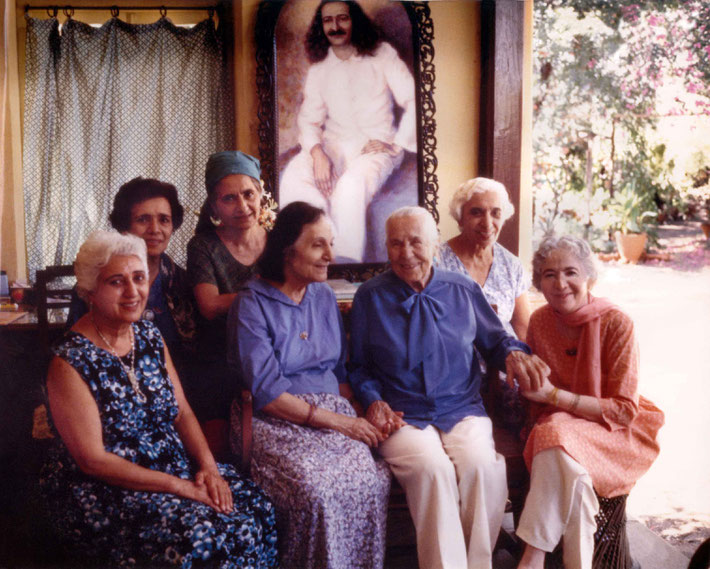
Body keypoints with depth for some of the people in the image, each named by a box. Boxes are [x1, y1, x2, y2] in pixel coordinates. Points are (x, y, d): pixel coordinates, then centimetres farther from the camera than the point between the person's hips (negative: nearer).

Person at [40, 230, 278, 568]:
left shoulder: (149, 335, 6)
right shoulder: (70, 362, -16)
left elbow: (182, 412, 8)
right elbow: (92, 460, -17)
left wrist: (208, 467, -10)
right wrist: (179, 487, -20)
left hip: (175, 465, 7)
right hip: (104, 491, -6)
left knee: (255, 510, -12)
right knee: (200, 539, -27)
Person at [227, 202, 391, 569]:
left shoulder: (324, 297, 15)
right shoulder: (252, 305, -4)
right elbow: (266, 392, -11)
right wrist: (336, 420, -15)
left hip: (333, 411, 5)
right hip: (275, 423, -5)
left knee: (373, 480, -24)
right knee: (316, 489, -31)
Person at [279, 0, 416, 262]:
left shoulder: (381, 54, 2)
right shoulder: (319, 66, 12)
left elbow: (414, 101, -3)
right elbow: (309, 116, 6)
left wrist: (396, 145, -12)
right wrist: (317, 152, -15)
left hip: (377, 145, -3)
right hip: (334, 144, 4)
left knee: (351, 186, -37)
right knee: (293, 178, -27)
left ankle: (346, 261, -29)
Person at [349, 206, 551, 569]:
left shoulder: (463, 290, 12)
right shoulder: (369, 298, 8)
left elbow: (494, 339, 19)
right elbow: (358, 367, 13)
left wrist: (514, 353, -4)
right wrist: (373, 401, -5)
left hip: (462, 412, 2)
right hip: (403, 418, -1)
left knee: (483, 466, -29)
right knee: (432, 469, -33)